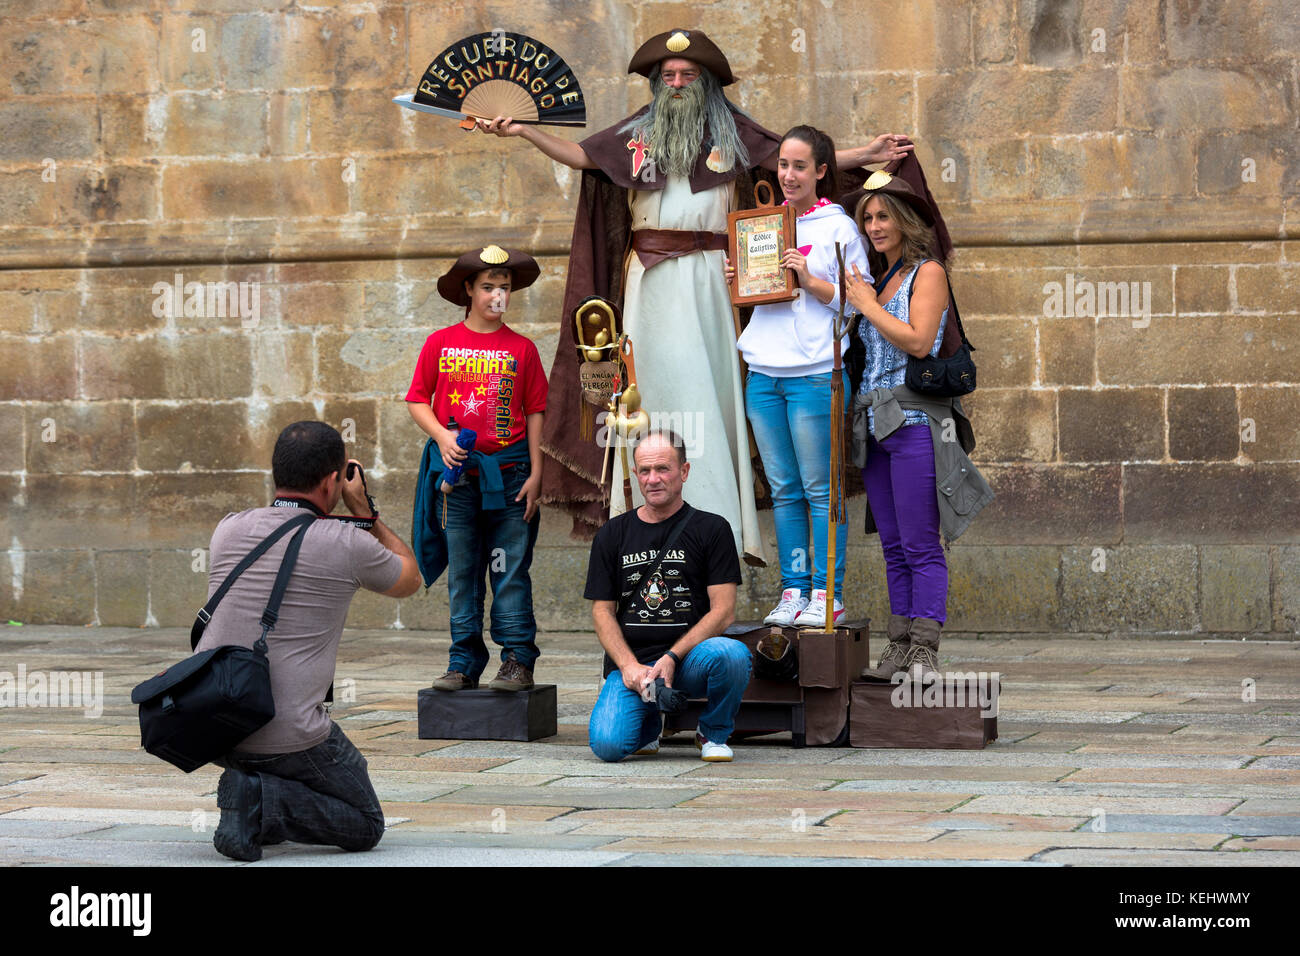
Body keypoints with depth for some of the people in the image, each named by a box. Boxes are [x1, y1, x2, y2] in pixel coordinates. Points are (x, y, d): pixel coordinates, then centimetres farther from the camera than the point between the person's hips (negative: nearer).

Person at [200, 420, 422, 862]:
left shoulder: (229, 529, 5)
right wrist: (363, 510, 18)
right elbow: (409, 580, 15)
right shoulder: (348, 544, -8)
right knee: (365, 825, 14)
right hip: (286, 738, -6)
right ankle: (260, 801, -10)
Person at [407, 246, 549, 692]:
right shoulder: (440, 343, 5)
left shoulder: (522, 348, 5)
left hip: (509, 472, -1)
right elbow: (417, 400, 9)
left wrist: (535, 473, 0)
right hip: (457, 471, 1)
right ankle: (464, 663, 9)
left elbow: (535, 413, 6)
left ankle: (518, 660, 1)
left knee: (511, 570, -2)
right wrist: (442, 436, -9)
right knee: (462, 572, 4)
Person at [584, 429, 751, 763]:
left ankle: (714, 733, -3)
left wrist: (671, 658, -14)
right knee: (607, 744, -26)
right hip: (629, 663, 1)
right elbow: (602, 611, 9)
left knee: (732, 654, -36)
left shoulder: (711, 529, 4)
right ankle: (648, 721, 13)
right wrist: (630, 666, -10)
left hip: (690, 658, -1)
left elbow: (723, 610, -3)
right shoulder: (612, 535, 12)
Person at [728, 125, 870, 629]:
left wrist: (809, 280, -16)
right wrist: (738, 280, 4)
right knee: (783, 490, 9)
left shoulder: (838, 228, -2)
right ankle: (793, 590, 15)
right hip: (764, 371, 6)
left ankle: (828, 595, 2)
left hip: (815, 374, -6)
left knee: (821, 490, -3)